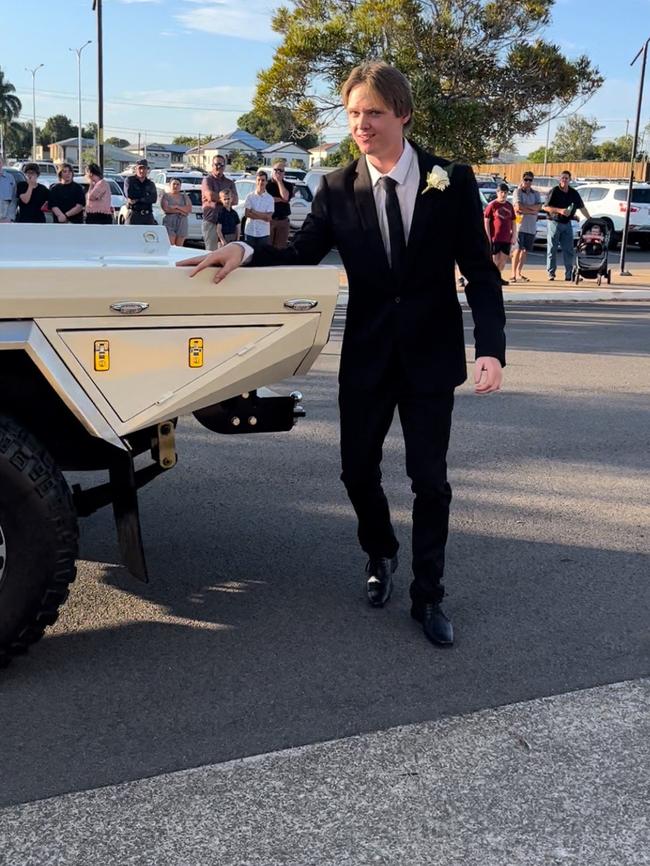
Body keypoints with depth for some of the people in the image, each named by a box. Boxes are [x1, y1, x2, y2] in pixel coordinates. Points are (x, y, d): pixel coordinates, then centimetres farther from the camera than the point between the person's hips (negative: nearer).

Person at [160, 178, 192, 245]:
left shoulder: (184, 196, 15)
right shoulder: (166, 196, 7)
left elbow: (189, 209, 1)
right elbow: (165, 209, -9)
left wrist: (176, 207, -9)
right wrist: (180, 211, -8)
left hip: (182, 223, 3)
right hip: (169, 222, -3)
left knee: (179, 247, -1)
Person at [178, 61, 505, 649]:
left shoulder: (452, 183, -8)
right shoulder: (338, 188, -3)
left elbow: (481, 273, -7)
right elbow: (301, 254, -2)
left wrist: (492, 349, -19)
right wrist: (244, 253, -23)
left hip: (432, 357, -2)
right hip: (366, 357, 2)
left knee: (429, 478, 4)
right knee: (358, 469, 11)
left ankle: (428, 596, 21)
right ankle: (381, 556, 40)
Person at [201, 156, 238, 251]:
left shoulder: (230, 183, 17)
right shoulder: (207, 180, 3)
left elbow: (235, 200, 3)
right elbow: (210, 196, -14)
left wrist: (217, 198, -8)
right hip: (211, 222, -4)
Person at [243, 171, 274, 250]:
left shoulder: (270, 199, -1)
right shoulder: (250, 196, 2)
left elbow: (269, 217, -7)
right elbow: (246, 213, -5)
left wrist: (254, 212, -10)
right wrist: (263, 216, -11)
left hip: (264, 233, -1)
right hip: (250, 232, 1)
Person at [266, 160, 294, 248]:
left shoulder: (288, 185, 10)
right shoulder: (266, 184, 6)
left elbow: (285, 197, -11)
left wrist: (279, 181, -5)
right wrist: (281, 199, -8)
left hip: (283, 220, 2)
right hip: (268, 219, -2)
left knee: (281, 248, 2)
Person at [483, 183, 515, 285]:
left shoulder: (509, 206, 11)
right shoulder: (492, 205, -5)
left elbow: (513, 222, 17)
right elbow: (486, 221, -7)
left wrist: (513, 236, 10)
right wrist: (488, 237, -12)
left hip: (506, 238, 5)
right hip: (495, 237, -5)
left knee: (504, 258, 8)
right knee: (495, 259, -2)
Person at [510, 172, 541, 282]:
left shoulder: (536, 194, 16)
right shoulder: (518, 192, 2)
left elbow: (538, 207, -1)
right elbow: (518, 206, -13)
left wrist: (524, 207, -12)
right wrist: (532, 210, -6)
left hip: (531, 227, 5)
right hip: (519, 224, -5)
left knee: (525, 250, 5)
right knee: (518, 249, -10)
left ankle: (518, 273, 11)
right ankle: (514, 274, -8)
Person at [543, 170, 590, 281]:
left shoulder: (574, 193, 8)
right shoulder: (554, 191, -6)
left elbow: (582, 208, 13)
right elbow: (546, 207, -11)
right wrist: (560, 210, -21)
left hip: (567, 224, 4)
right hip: (554, 222, -4)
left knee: (568, 250, 2)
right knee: (552, 249, 0)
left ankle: (569, 274, 6)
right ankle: (551, 273, 6)